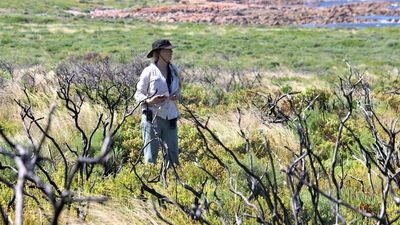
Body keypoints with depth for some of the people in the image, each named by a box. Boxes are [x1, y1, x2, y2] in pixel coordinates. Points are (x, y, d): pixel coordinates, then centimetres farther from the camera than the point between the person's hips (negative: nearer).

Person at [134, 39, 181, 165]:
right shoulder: (149, 72, -8)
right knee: (151, 152, 1)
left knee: (173, 152, 7)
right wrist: (149, 101, -22)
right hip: (153, 116, -5)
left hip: (170, 117, 5)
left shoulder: (174, 70, 8)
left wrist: (178, 96, -2)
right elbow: (138, 94, -3)